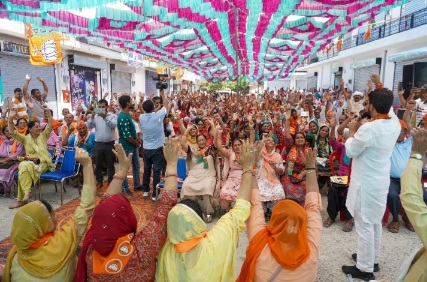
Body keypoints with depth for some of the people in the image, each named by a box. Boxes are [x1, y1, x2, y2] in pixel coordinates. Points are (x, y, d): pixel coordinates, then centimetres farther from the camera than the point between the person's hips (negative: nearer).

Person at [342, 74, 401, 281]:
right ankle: (373, 259, 37)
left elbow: (350, 152, -14)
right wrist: (380, 85, 24)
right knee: (375, 222, 21)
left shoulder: (368, 129, -26)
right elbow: (387, 105, 19)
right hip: (381, 181, 8)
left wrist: (352, 131, -1)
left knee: (365, 226, 3)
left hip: (366, 184, -8)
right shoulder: (394, 123, -2)